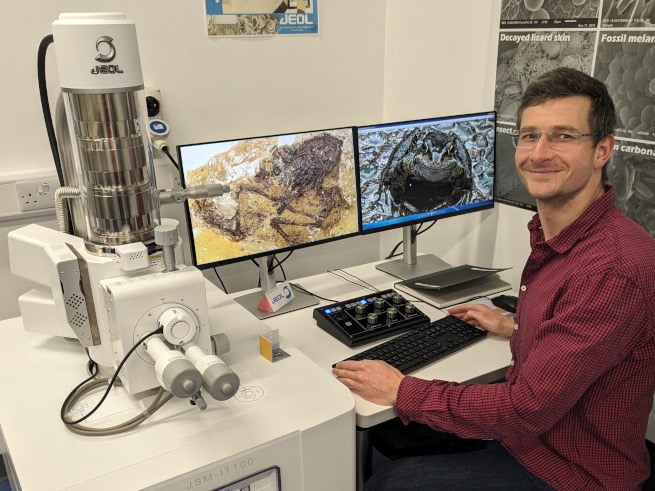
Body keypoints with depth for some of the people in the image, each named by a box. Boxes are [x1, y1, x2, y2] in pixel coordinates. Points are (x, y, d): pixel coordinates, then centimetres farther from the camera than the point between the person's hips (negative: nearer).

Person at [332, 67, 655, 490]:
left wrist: (402, 392, -21)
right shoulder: (554, 235, -2)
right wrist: (515, 329, 14)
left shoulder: (613, 269, -31)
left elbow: (526, 411, -28)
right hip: (533, 434, 8)